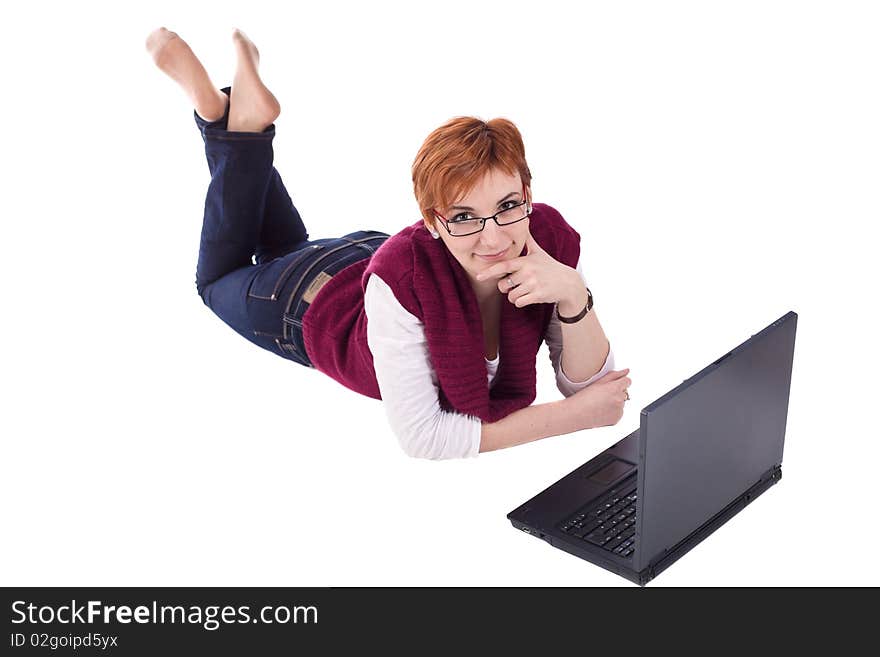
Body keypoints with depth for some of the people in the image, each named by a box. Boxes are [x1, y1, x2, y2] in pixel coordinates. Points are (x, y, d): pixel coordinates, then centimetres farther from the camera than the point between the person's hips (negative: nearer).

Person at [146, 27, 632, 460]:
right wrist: (567, 416, -44)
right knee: (220, 278, 29)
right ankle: (241, 121, 22)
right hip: (314, 304, -4)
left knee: (287, 248, 36)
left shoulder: (549, 237, -35)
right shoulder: (405, 271, -46)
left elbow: (587, 383, -28)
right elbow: (421, 437, -42)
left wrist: (574, 296, -47)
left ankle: (243, 117, 33)